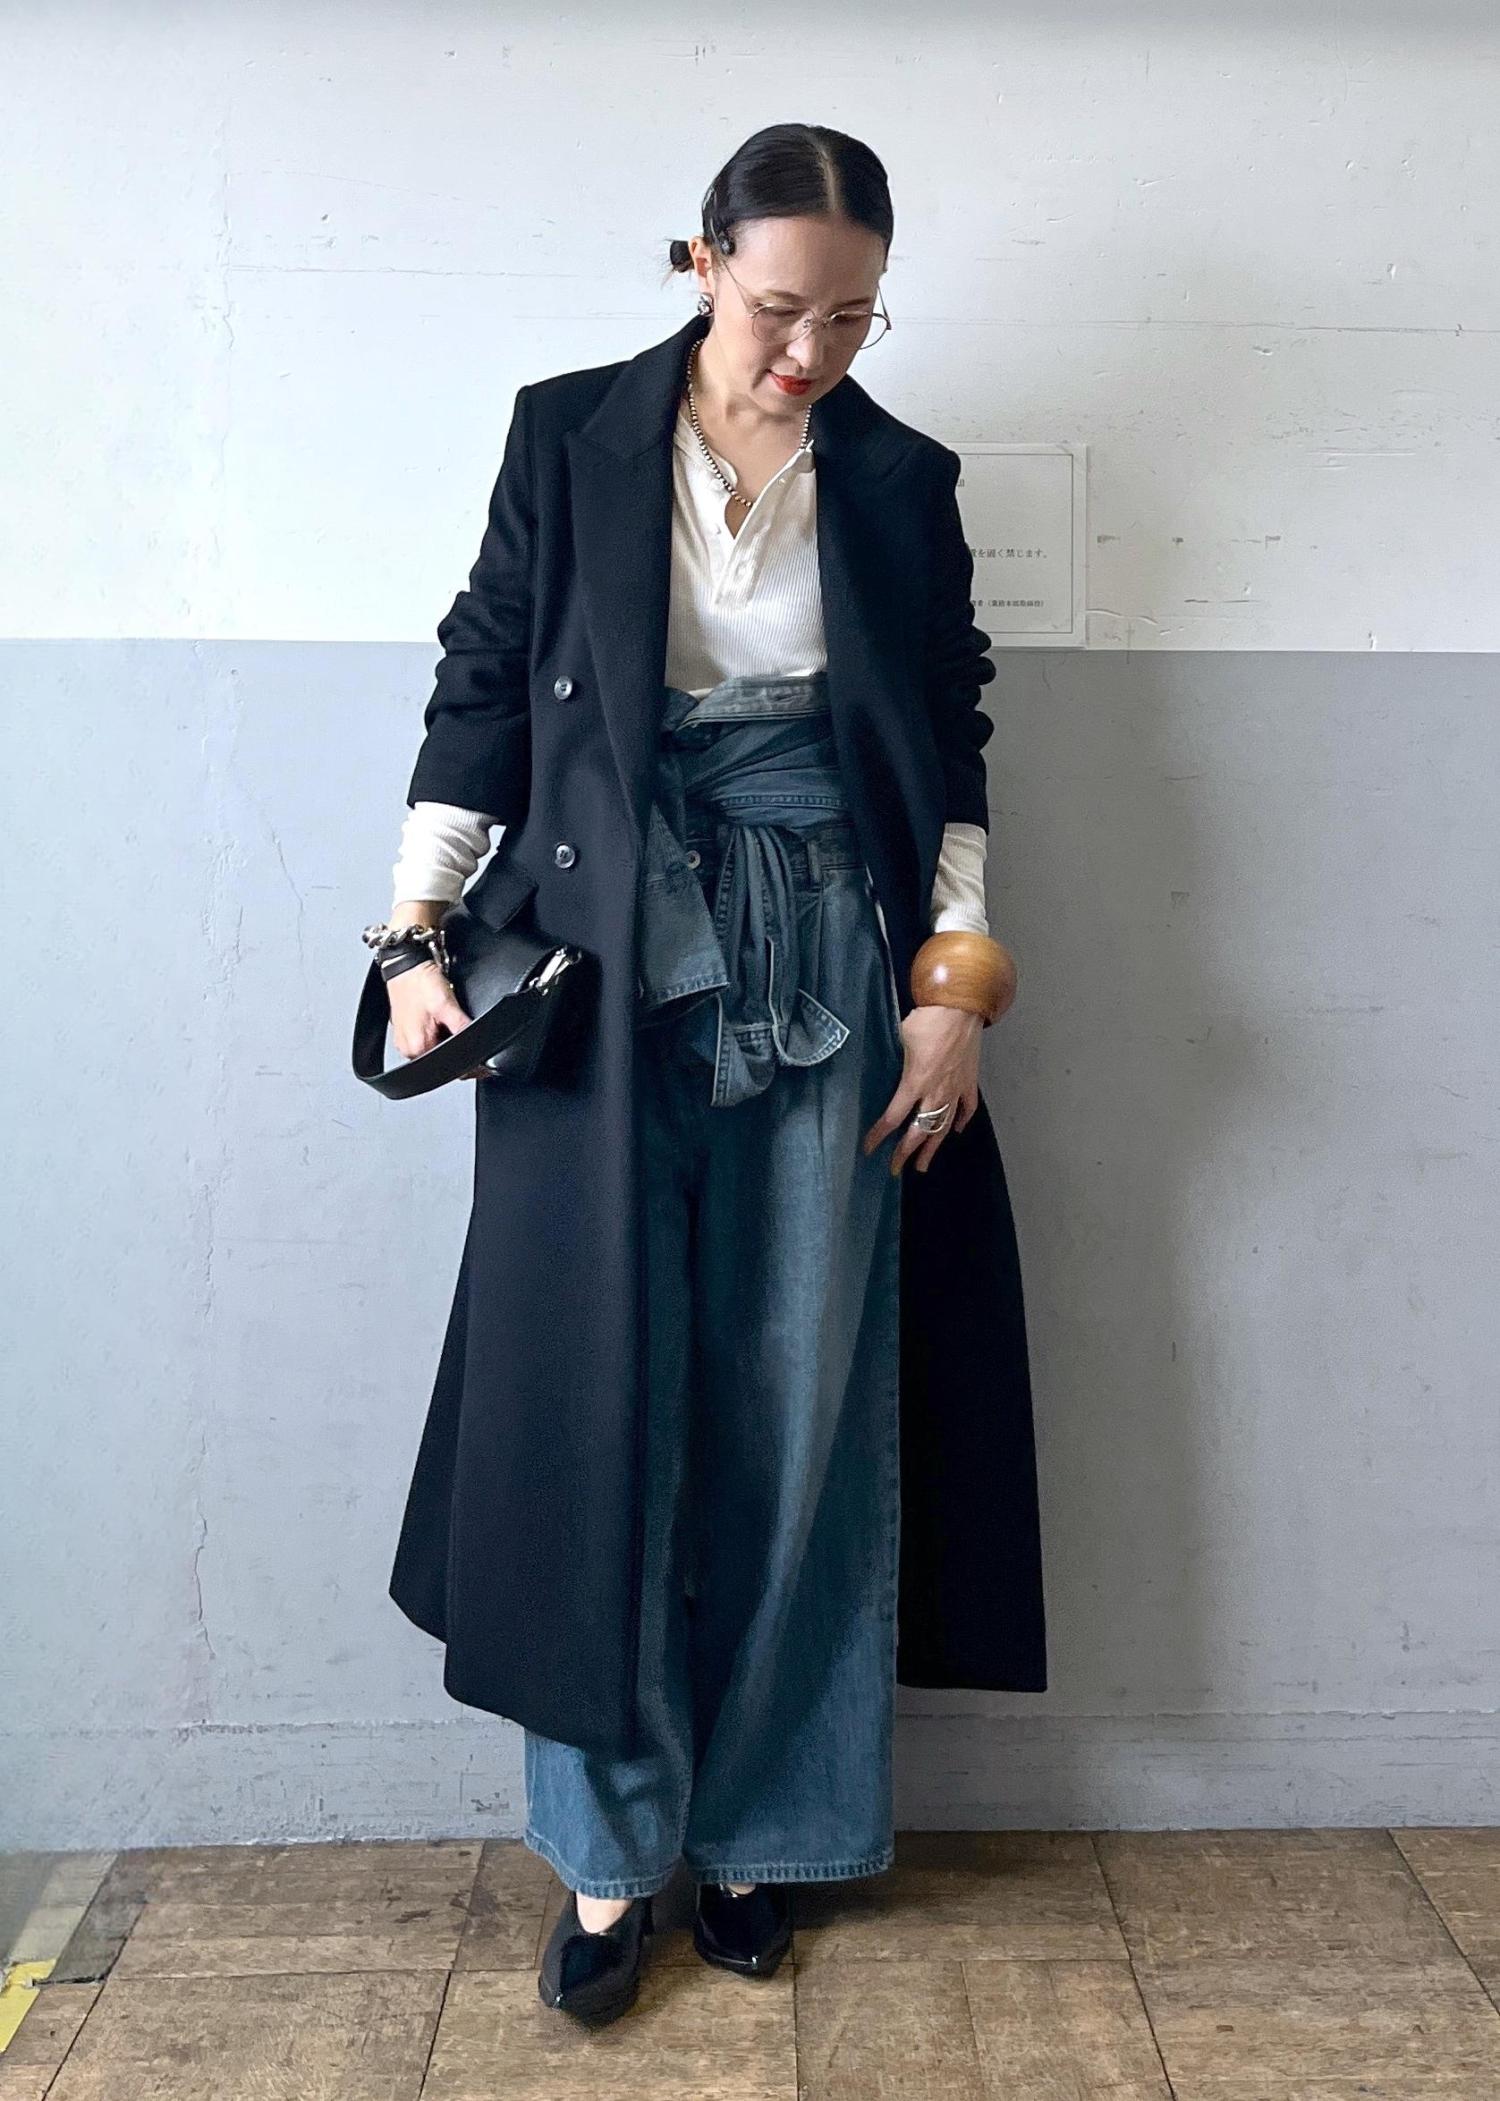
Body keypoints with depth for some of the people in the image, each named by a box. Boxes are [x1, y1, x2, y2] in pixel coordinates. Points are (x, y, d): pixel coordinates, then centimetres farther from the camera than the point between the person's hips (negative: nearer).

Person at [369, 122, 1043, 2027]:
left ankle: (757, 1820, 23)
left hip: (820, 976, 2)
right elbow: (479, 690, 4)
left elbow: (953, 741, 10)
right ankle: (615, 1851, 16)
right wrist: (420, 935, -4)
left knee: (796, 1403, 5)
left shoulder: (896, 483, 7)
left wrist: (957, 982, 3)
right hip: (602, 966, -1)